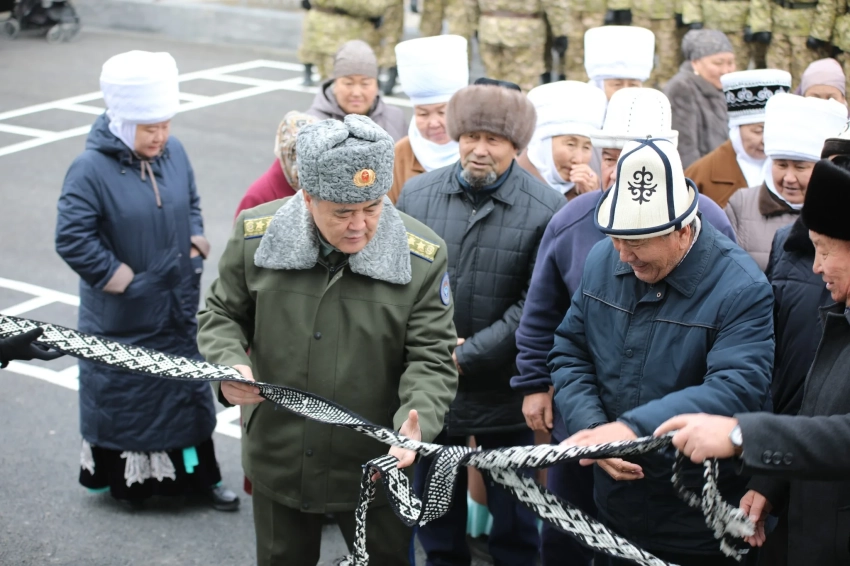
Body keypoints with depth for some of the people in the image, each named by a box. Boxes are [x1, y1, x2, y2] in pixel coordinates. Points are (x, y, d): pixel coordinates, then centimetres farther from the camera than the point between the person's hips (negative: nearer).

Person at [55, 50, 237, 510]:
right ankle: (122, 478, 28)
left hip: (176, 306, 6)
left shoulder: (174, 153, -2)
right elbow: (71, 239, -22)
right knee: (122, 392, 9)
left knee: (188, 388, 15)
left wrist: (195, 245, 1)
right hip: (122, 317, -5)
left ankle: (199, 474, 28)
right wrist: (122, 278, -19)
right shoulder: (91, 169, -20)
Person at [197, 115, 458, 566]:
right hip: (278, 461, 2)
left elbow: (431, 359, -12)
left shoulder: (421, 256, -14)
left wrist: (417, 422, -31)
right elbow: (223, 315, 4)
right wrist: (229, 365, -17)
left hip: (377, 467, -1)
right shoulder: (256, 235, -10)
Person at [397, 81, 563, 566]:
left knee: (513, 515, 11)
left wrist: (465, 356, -14)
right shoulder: (417, 194, 2)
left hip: (505, 393, -3)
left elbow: (533, 307, -12)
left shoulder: (547, 210, -10)